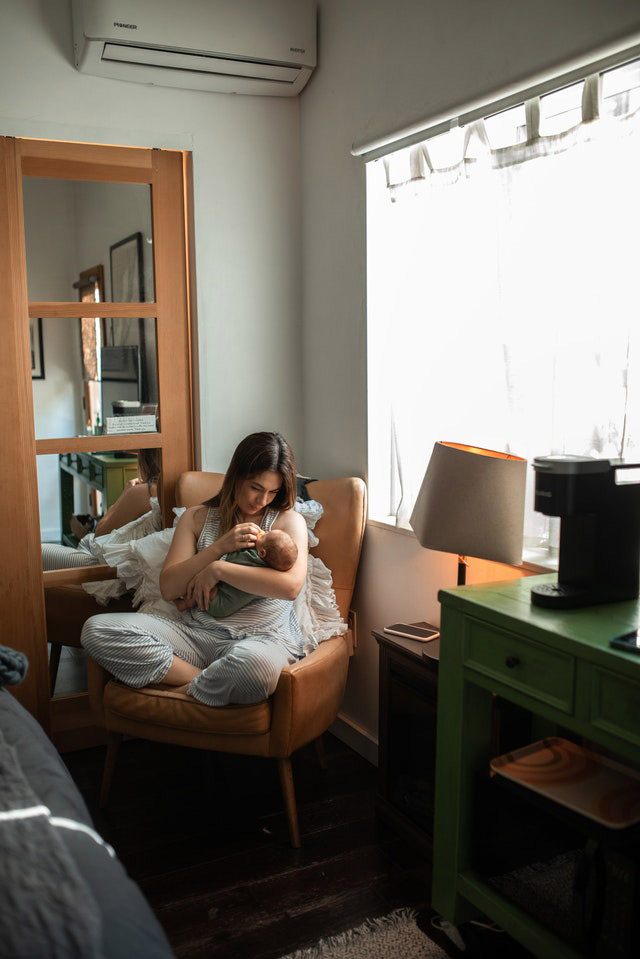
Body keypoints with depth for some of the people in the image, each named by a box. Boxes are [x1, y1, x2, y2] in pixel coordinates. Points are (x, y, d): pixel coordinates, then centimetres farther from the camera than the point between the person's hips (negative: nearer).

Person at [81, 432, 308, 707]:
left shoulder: (289, 521, 7)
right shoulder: (197, 517, 14)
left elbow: (291, 585, -13)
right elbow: (169, 588, 4)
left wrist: (217, 569, -10)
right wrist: (220, 547, -8)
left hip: (261, 636, -3)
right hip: (195, 630, 4)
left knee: (256, 662, -43)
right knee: (96, 629, -16)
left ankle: (183, 694, -13)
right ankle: (203, 679, -18)